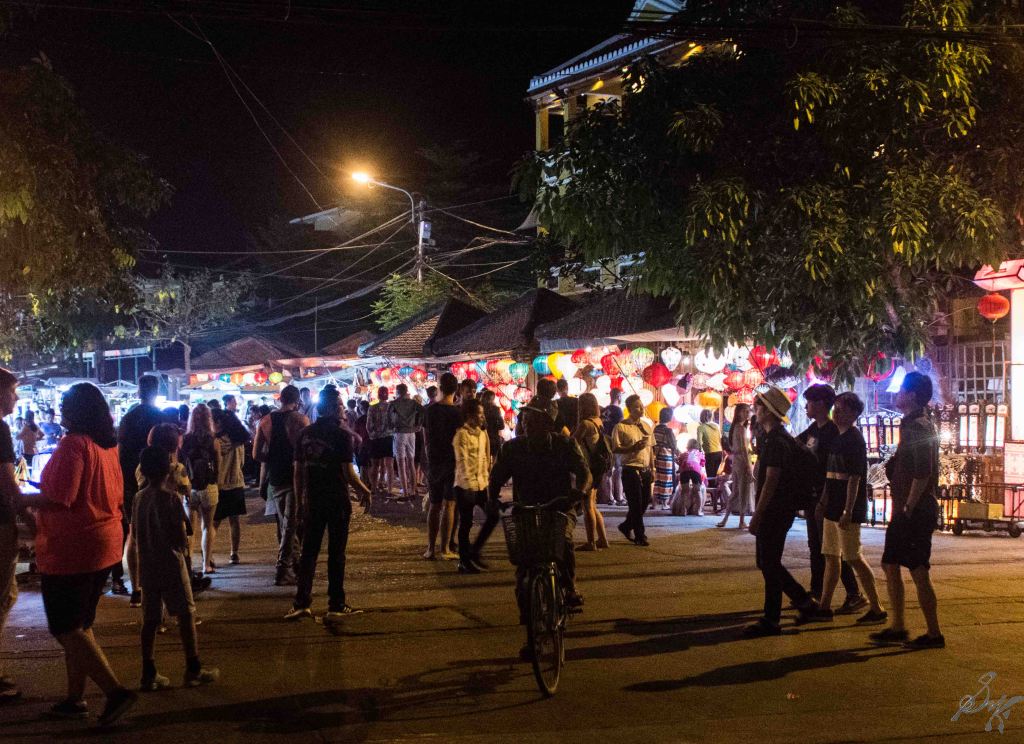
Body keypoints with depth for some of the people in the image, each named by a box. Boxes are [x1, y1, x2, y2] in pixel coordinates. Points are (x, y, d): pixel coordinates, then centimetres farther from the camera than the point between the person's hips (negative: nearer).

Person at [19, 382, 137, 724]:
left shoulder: (73, 444, -17)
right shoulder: (108, 446, 9)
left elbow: (58, 499, -23)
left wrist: (20, 499, -6)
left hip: (70, 550, -9)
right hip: (105, 545, 9)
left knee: (66, 629, 0)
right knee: (80, 625, 17)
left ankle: (115, 690, -7)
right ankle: (75, 698, 23)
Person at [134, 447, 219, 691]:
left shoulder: (139, 498, 2)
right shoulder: (171, 498, -15)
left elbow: (136, 532, 9)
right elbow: (181, 539, -16)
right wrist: (184, 548, 4)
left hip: (147, 566, 6)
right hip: (171, 565, -6)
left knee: (150, 619, 9)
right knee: (186, 615, 5)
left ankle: (149, 675, 12)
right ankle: (194, 670, 11)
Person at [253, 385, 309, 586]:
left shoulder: (265, 421, 3)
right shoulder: (300, 419, -10)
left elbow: (256, 455, 4)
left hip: (275, 478, 5)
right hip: (296, 477, -5)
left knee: (284, 523, 19)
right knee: (291, 525, 0)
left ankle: (293, 562, 29)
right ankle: (282, 571, -4)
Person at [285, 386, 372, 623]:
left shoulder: (305, 433, 4)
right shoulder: (342, 434, -12)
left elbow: (298, 470, 6)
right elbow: (348, 473, -14)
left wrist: (300, 500, 14)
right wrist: (365, 491, 1)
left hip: (313, 501, 4)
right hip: (337, 501, -4)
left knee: (309, 551, 11)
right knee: (336, 553, 3)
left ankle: (301, 603, 8)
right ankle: (336, 606, 7)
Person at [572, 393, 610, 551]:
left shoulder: (585, 424, -18)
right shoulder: (598, 421, 10)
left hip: (589, 467, -9)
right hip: (599, 466, 9)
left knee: (587, 505, -3)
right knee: (592, 505, 17)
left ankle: (591, 542, 0)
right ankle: (602, 539, 20)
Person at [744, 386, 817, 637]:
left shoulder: (776, 440, -18)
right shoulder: (773, 437, 14)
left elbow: (771, 480, -22)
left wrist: (757, 515, -21)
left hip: (775, 510, -10)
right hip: (774, 510, 10)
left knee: (769, 563, -3)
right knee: (767, 562, 16)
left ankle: (770, 621, 5)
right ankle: (804, 601, 23)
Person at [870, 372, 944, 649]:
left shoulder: (917, 427, -16)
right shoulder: (917, 424, 16)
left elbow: (922, 473, -24)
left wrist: (908, 507, -19)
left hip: (916, 511, -10)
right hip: (905, 511, 10)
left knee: (918, 571, -4)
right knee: (890, 564, 14)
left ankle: (934, 634, 4)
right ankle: (898, 627, 21)